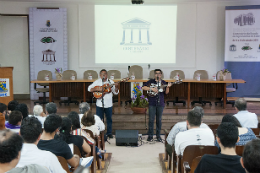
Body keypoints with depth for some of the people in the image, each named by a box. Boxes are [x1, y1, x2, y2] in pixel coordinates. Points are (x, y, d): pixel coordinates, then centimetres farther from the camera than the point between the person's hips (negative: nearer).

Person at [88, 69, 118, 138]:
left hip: (109, 104, 1)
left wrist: (116, 87, -18)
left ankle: (109, 133, 24)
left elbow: (116, 92, 2)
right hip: (99, 104, -1)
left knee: (109, 119, 10)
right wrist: (97, 89, -16)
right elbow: (89, 89, -2)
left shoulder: (111, 82, 2)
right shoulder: (97, 82, 1)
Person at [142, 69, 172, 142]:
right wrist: (152, 89, -16)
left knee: (159, 120, 7)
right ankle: (150, 135, 8)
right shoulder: (151, 81, 3)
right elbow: (143, 87, -6)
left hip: (160, 104, 2)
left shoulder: (163, 82, 8)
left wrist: (167, 87, -16)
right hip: (152, 103, -2)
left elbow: (166, 93, 3)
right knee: (151, 119, -1)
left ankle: (158, 136, 16)